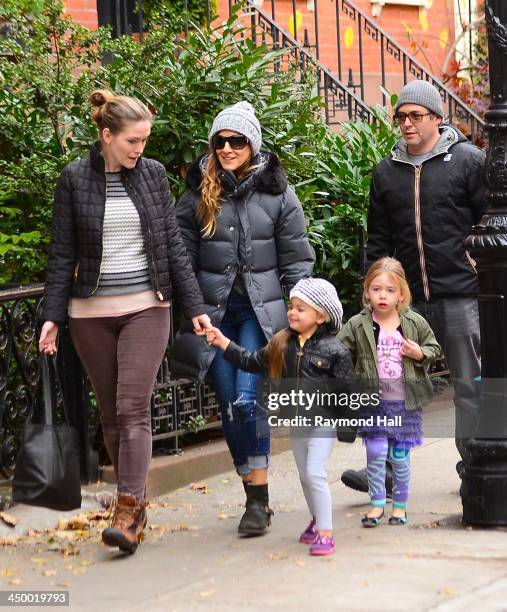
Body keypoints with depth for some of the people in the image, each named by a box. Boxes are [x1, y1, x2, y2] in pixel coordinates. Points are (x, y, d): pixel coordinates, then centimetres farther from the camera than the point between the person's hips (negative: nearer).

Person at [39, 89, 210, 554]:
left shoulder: (152, 174, 3)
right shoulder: (75, 179, -1)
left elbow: (173, 244, 7)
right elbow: (62, 253, 2)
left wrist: (195, 306, 4)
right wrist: (53, 315, -4)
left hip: (146, 307, -1)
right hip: (91, 312, 1)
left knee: (133, 407, -12)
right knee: (111, 412, 6)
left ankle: (128, 512, -14)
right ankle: (137, 503, 18)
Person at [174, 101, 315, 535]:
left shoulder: (276, 193, 1)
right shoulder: (198, 193, 5)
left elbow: (297, 262, 3)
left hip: (262, 310, -3)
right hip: (214, 310, 3)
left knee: (247, 400, -16)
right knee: (229, 407, 3)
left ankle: (259, 498, -9)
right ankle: (254, 497, 14)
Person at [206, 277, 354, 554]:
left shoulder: (334, 349, -13)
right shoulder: (282, 344, 3)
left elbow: (346, 387, -10)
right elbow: (252, 361, 11)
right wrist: (222, 342, 7)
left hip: (322, 421, -6)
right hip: (296, 422, 7)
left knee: (315, 474, -14)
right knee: (305, 476, 17)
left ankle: (325, 533, -11)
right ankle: (317, 521, 36)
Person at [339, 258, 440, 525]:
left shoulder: (415, 323, -1)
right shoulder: (357, 325, -5)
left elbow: (433, 347, 11)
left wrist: (420, 354, -9)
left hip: (405, 402, 0)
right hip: (373, 402, 0)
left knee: (399, 457, 6)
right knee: (376, 453, -6)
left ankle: (400, 505, 21)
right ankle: (376, 504, 10)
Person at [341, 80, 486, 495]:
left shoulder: (469, 160, 0)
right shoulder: (388, 171, 13)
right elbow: (379, 238, 17)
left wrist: (480, 263, -7)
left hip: (460, 294, -4)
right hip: (409, 298, 4)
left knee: (470, 384, 3)